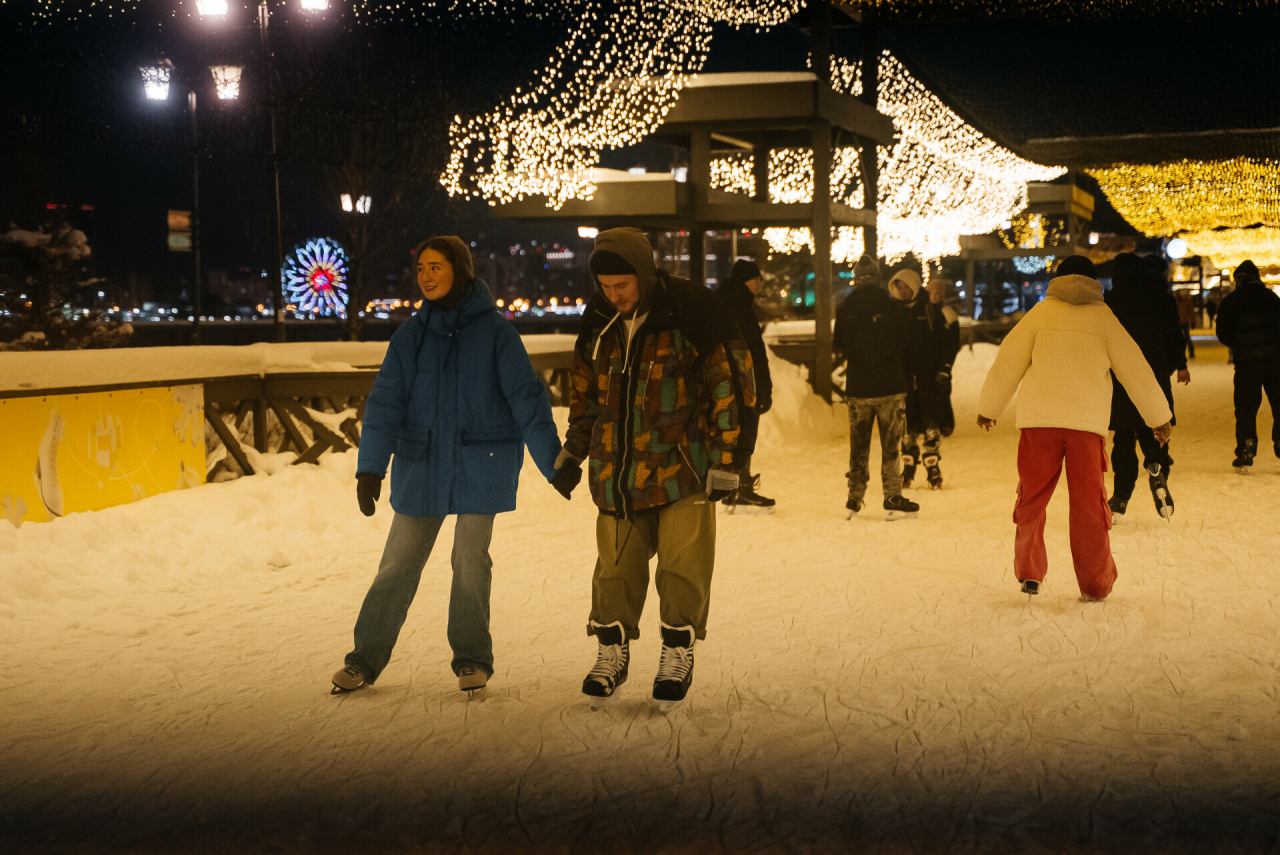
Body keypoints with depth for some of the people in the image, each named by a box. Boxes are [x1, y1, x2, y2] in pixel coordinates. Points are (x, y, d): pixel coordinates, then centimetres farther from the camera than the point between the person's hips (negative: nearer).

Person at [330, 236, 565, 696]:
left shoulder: (496, 331, -5)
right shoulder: (410, 335, 3)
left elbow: (526, 398, -8)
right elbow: (386, 402, -2)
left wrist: (554, 462, -13)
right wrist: (370, 468, -12)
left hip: (482, 465, -3)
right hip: (422, 466, 3)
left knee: (470, 560, 2)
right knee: (398, 564, 4)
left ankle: (472, 659, 18)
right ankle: (365, 659, 13)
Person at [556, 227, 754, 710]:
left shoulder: (690, 312, -12)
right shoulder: (599, 319, 4)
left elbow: (729, 384, -8)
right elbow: (585, 389, 19)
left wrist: (726, 459, -9)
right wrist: (572, 452, 18)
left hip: (682, 463, -4)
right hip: (617, 466, 4)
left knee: (683, 566, 0)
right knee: (615, 565, 5)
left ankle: (678, 652, 16)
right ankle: (612, 651, 19)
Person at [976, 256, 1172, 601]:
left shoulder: (1041, 312, 7)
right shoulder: (1102, 317, 8)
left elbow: (1008, 361, 8)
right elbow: (1135, 369, 11)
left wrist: (988, 408, 21)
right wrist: (1160, 417, 20)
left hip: (1039, 419, 0)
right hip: (1088, 421, 0)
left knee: (1032, 496, 13)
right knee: (1089, 503, 5)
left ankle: (1029, 573, 11)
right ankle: (1095, 585, 5)